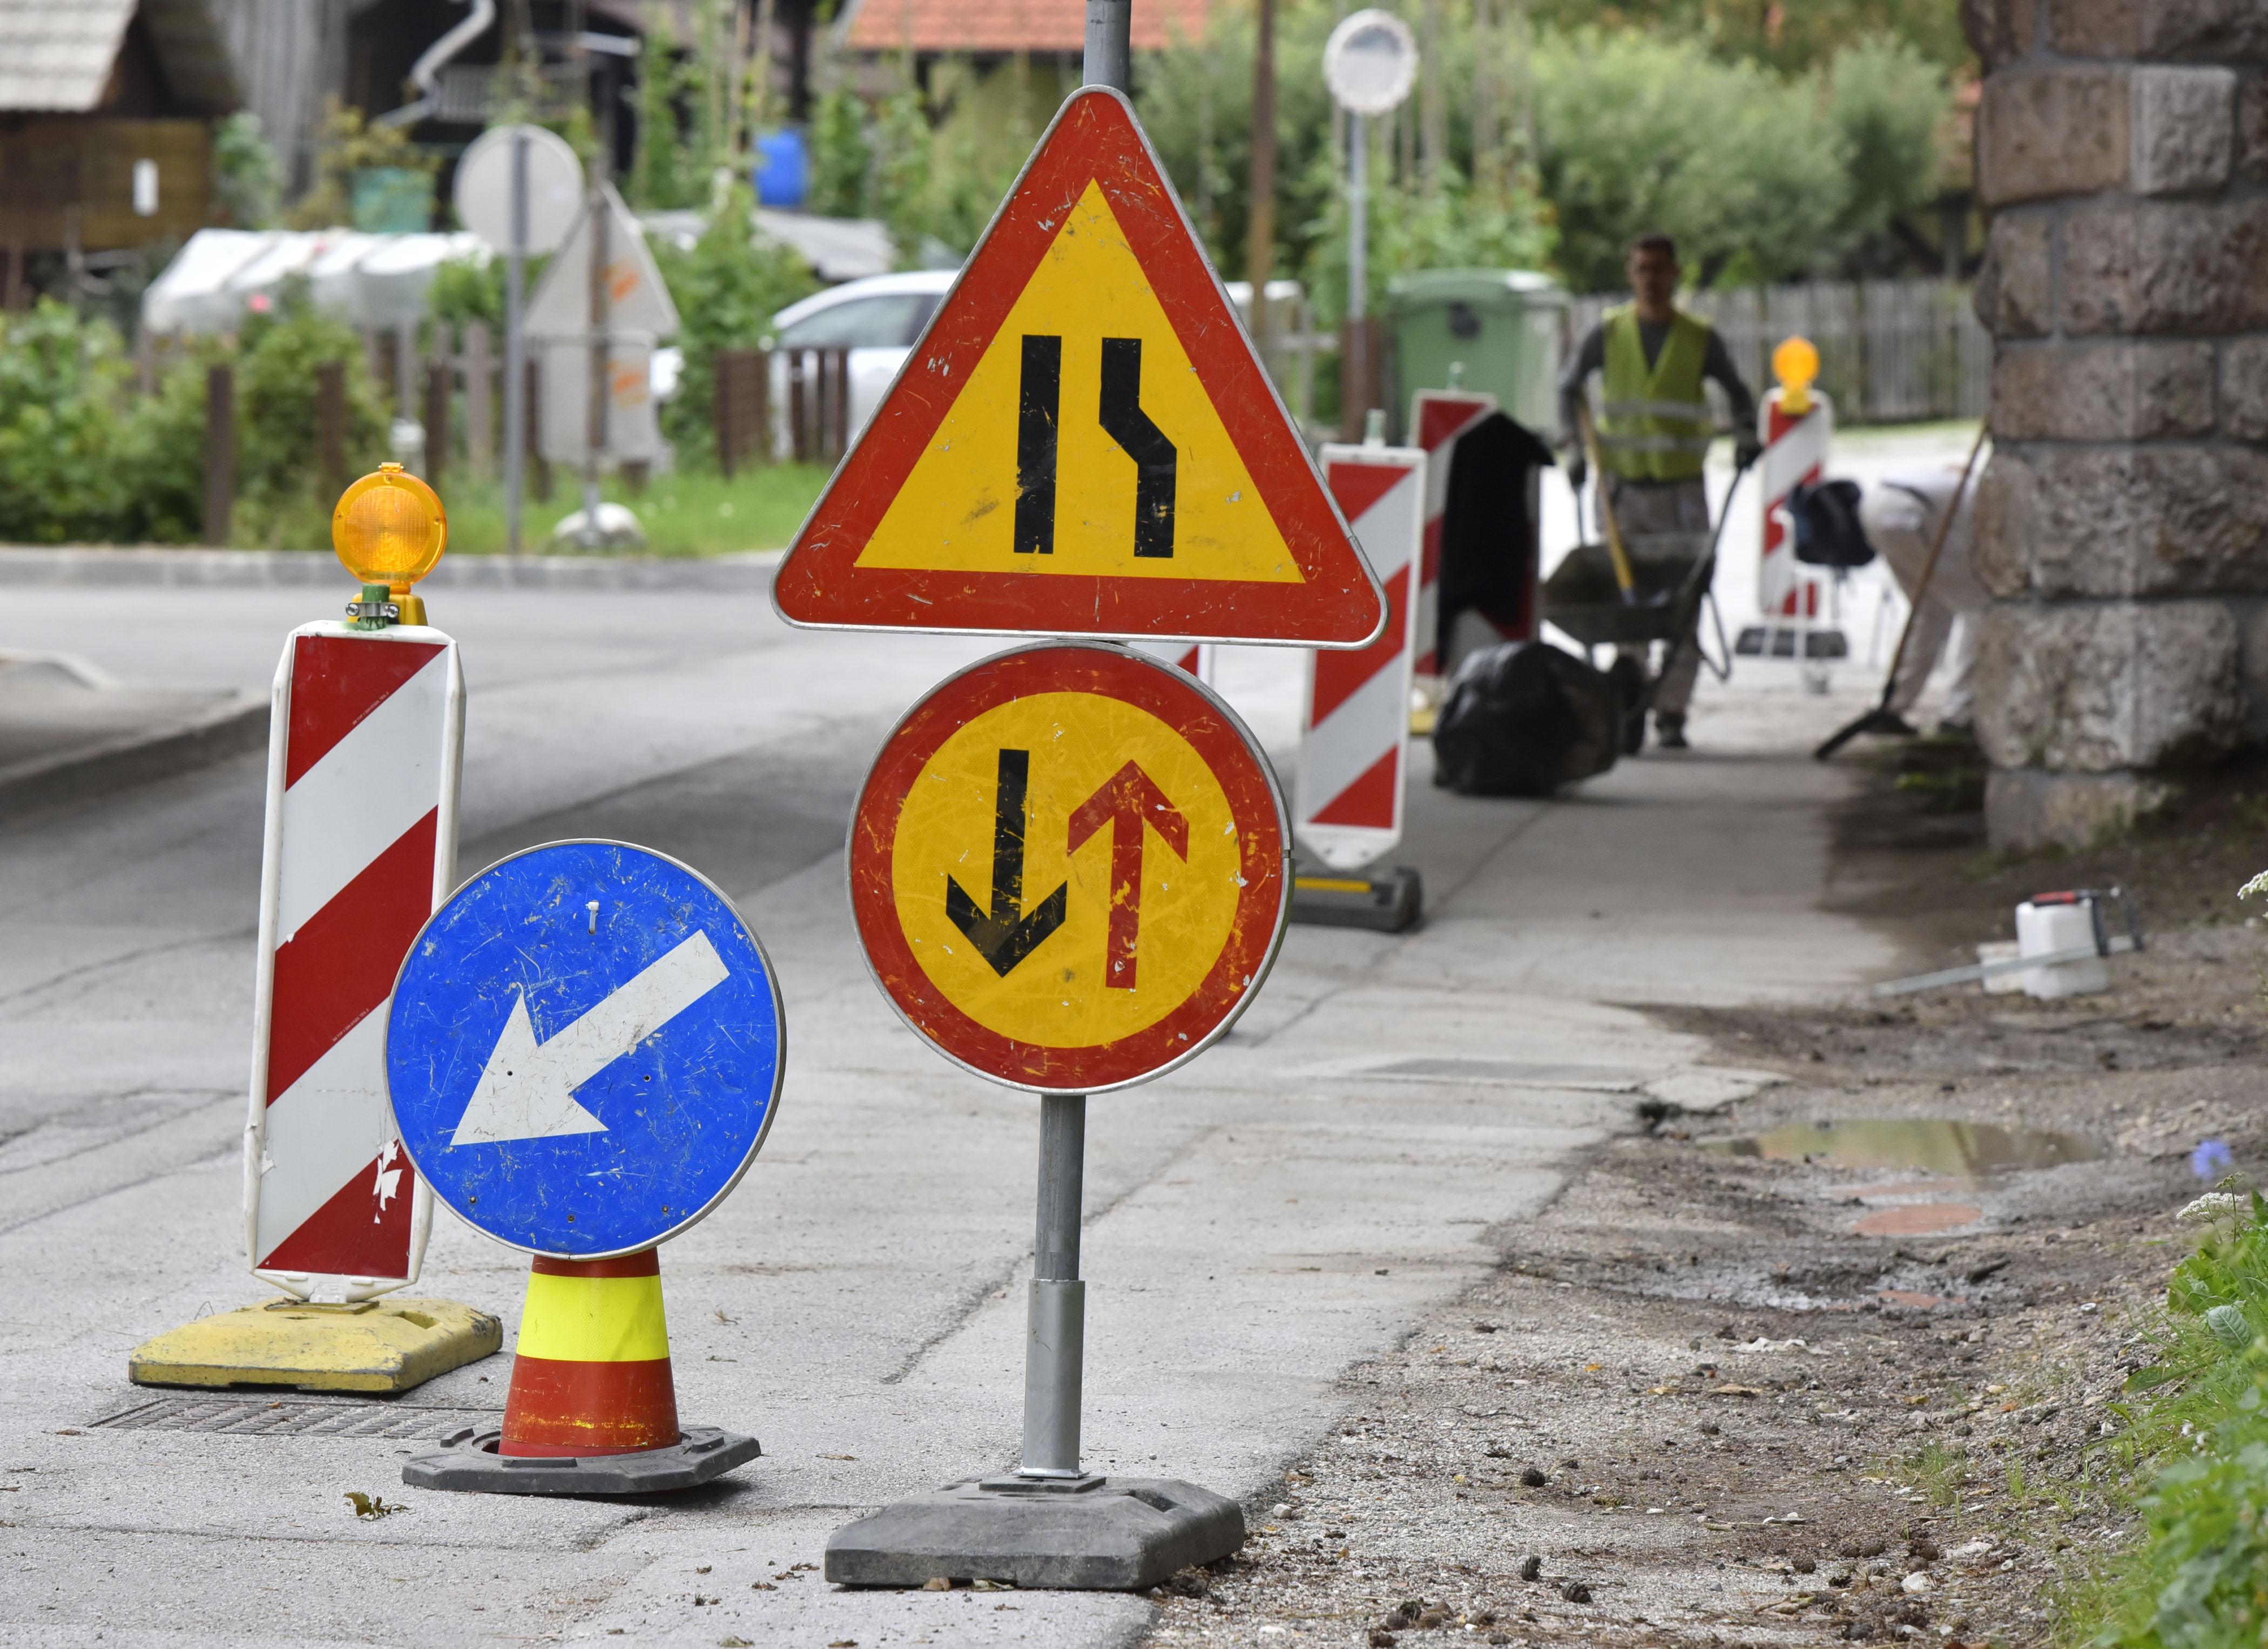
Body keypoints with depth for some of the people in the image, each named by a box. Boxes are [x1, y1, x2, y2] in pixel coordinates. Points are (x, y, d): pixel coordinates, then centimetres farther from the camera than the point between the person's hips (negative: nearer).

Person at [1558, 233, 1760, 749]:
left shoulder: (1700, 338, 2)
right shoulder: (1609, 333, 3)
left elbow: (1738, 392, 16)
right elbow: (1569, 386, 15)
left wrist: (1747, 437, -1)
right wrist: (1574, 449, 6)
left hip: (1682, 488, -1)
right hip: (1624, 486, 1)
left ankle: (1671, 712, -4)